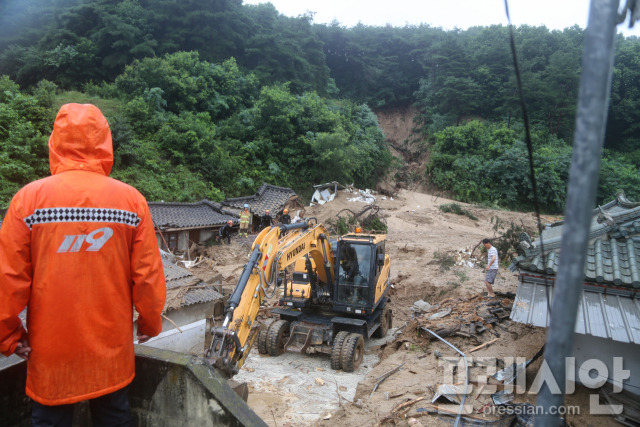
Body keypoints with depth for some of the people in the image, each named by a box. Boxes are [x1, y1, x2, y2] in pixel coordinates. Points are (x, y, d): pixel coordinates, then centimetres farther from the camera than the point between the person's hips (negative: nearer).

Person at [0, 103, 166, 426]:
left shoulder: (30, 197, -10)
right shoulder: (132, 199, -10)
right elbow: (148, 274, -8)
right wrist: (150, 322, 8)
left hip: (51, 344, 0)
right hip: (111, 341, 1)